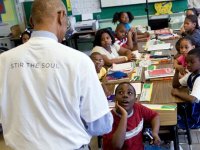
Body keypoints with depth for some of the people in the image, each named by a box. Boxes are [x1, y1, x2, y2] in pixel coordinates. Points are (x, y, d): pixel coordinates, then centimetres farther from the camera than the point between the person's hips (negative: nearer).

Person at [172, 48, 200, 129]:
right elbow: (175, 85, 8)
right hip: (190, 108, 8)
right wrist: (177, 71, -8)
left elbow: (192, 99, -39)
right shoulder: (191, 74, 2)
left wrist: (178, 93, -22)